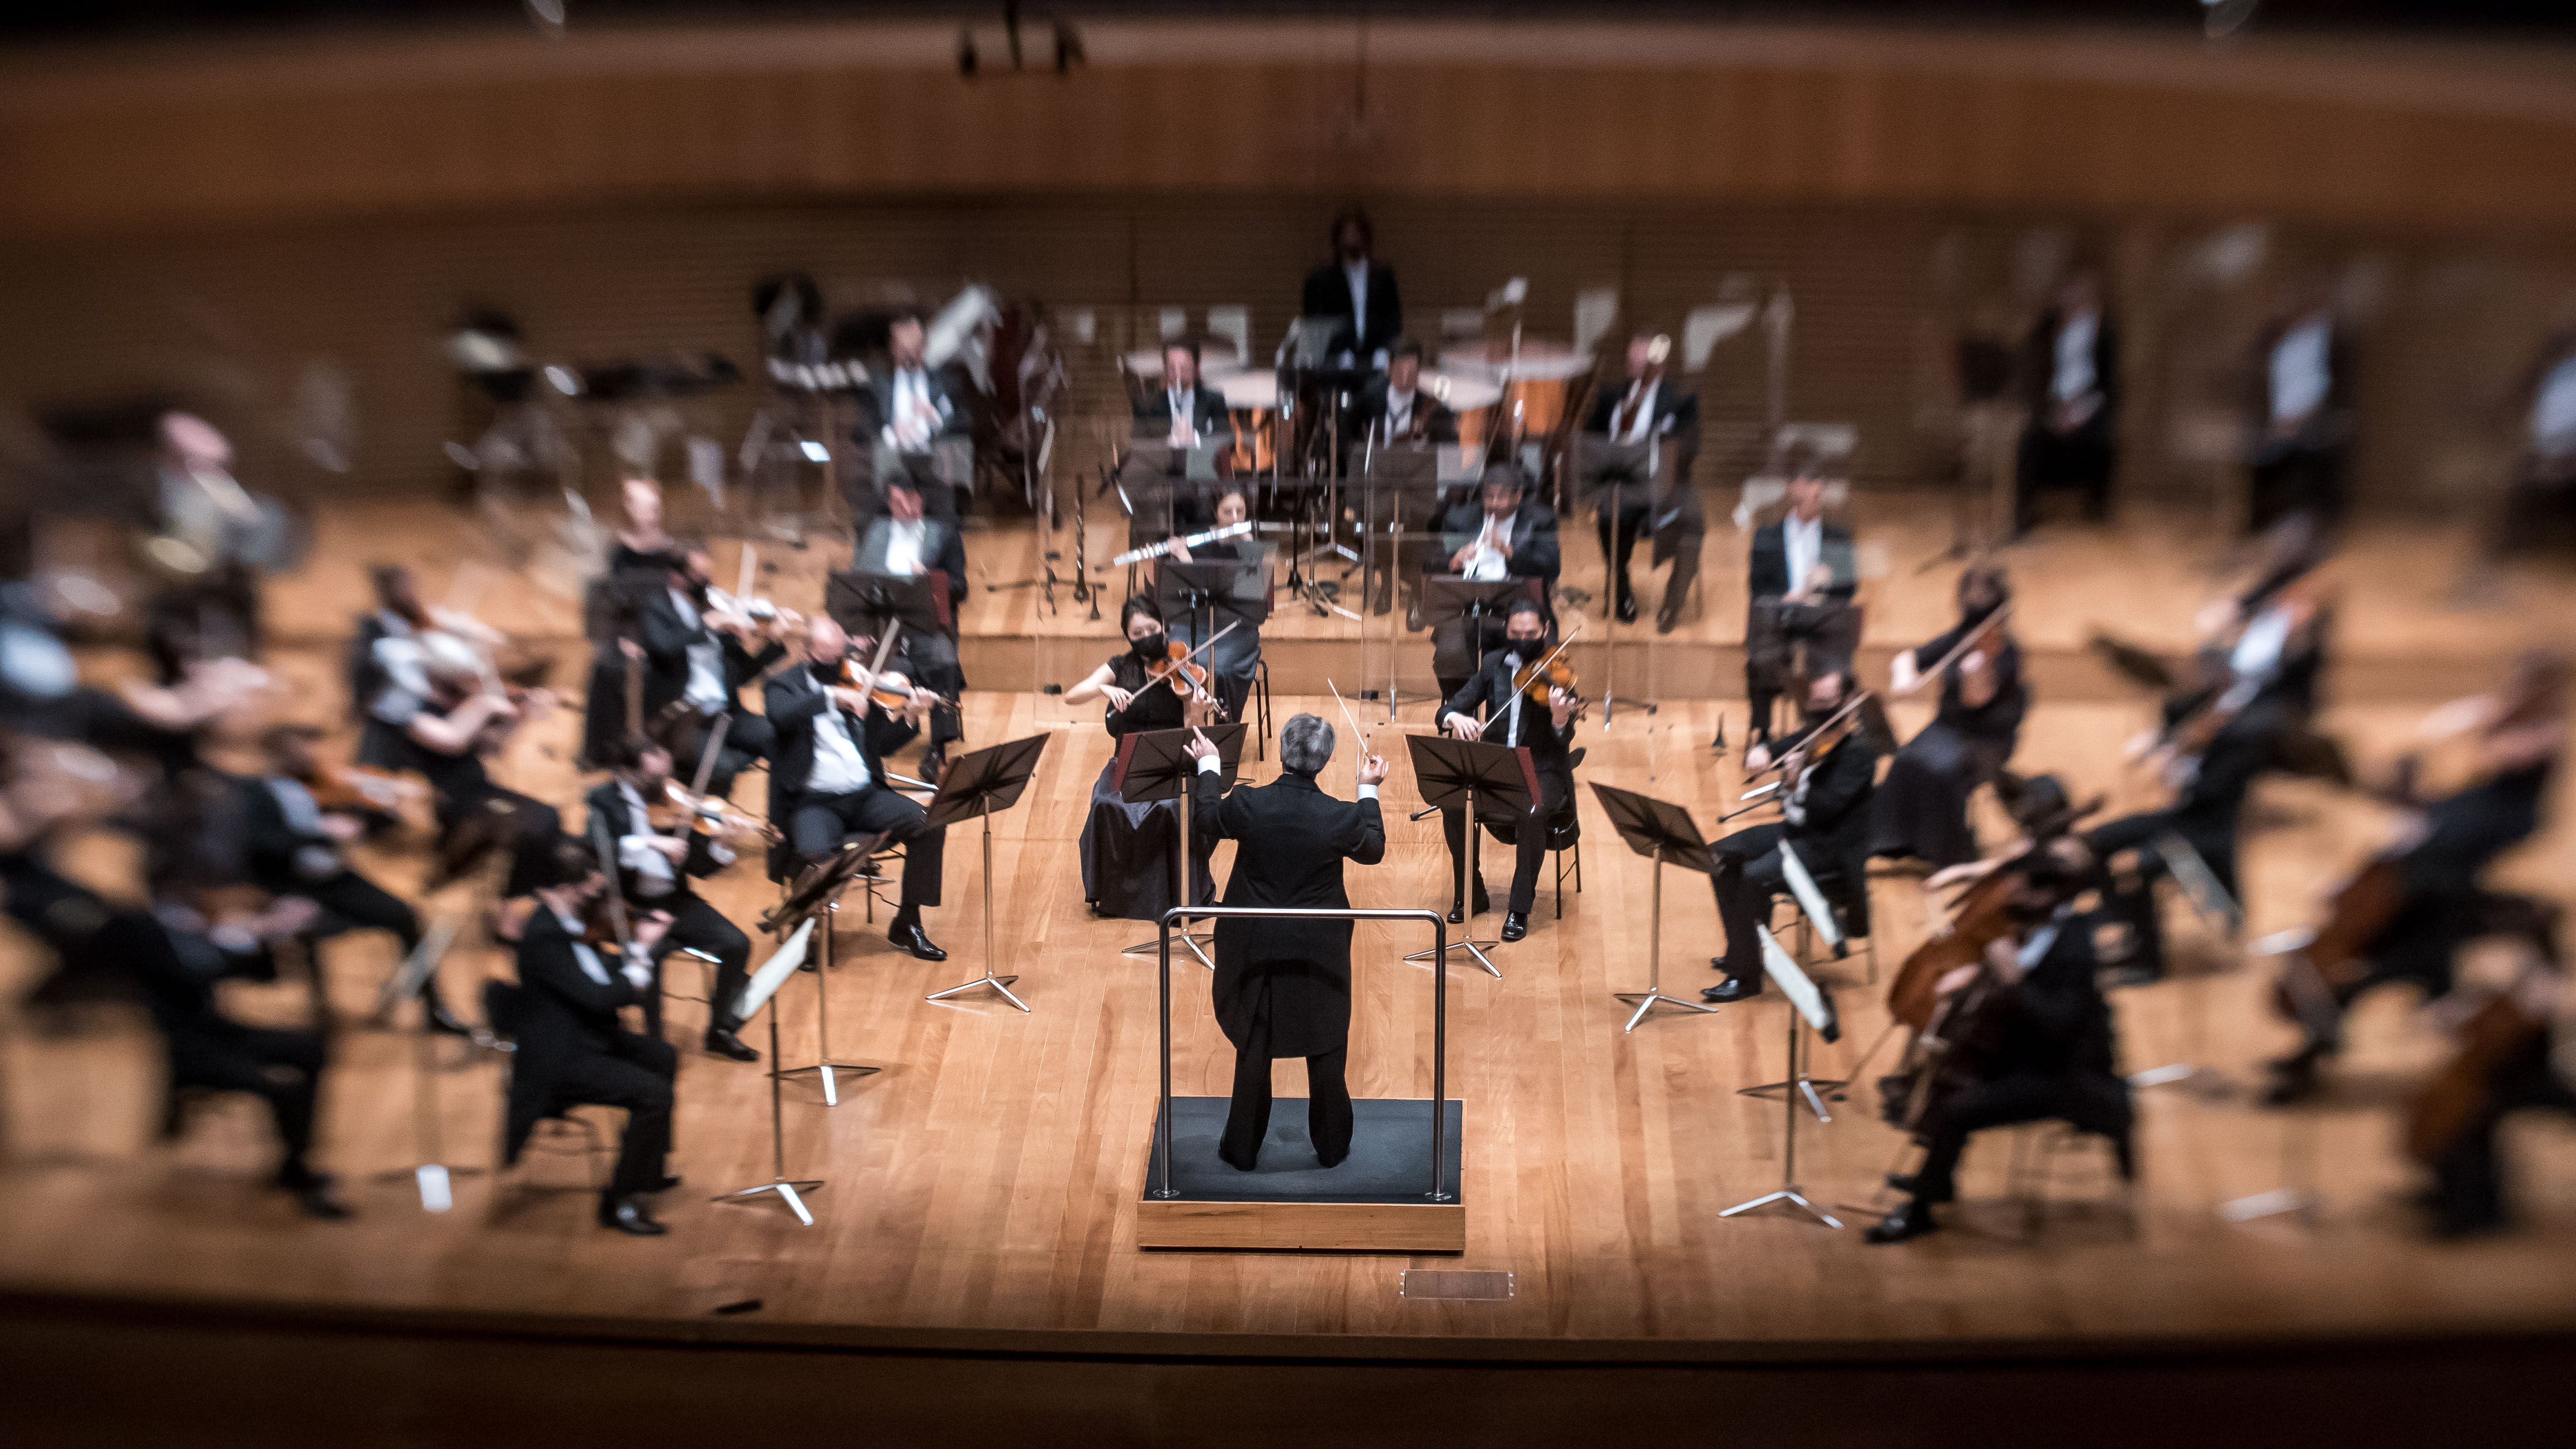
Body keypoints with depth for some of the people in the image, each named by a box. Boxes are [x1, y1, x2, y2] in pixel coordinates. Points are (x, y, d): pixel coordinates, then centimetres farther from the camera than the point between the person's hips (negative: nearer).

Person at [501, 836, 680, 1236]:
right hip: (558, 1060, -11)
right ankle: (621, 1202, -6)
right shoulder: (544, 937, -29)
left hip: (588, 1034, 11)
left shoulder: (571, 918, 0)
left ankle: (648, 1168, 35)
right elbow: (601, 997, -33)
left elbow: (605, 977, 9)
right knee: (654, 1094, -19)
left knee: (664, 1058, 23)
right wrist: (640, 951, -20)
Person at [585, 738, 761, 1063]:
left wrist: (721, 847, -17)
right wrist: (650, 842, -32)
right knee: (651, 951, -33)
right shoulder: (604, 801, -4)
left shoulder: (668, 803, 4)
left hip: (674, 901, 4)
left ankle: (720, 1032, 5)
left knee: (737, 944, -13)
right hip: (631, 906, -4)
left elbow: (698, 868, 4)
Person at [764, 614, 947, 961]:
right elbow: (780, 714, -23)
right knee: (813, 853, -35)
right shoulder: (786, 685, 2)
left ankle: (907, 923, -1)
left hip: (864, 794, 4)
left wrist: (910, 718, -4)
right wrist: (831, 696, -29)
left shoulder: (856, 687, 12)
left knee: (930, 826, -16)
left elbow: (883, 744, 14)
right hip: (814, 801, -4)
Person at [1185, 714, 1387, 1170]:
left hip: (1256, 950, 1)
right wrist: (1369, 791, 13)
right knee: (1326, 1050, 17)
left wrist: (1207, 767, 18)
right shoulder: (1341, 816, -20)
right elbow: (1374, 851, 2)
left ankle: (1243, 1149, 27)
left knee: (1253, 1048, 16)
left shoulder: (1247, 804, -20)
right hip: (1320, 954, 0)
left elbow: (1203, 822, 3)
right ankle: (1331, 1146, 30)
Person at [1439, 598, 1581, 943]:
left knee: (1531, 814, -35)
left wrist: (1561, 718, -40)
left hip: (1543, 771, -4)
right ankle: (1470, 894, -2)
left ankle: (1520, 909, -19)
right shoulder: (1495, 664, 5)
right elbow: (1449, 708, 1)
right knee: (1452, 803, -23)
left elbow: (1565, 740, -16)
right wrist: (1456, 718, -24)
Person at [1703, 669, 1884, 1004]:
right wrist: (1760, 753, -10)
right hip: (1796, 829, 10)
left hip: (1832, 846, -9)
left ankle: (1746, 976, -18)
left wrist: (1799, 781, -40)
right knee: (1722, 855, 2)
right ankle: (1739, 951, 12)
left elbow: (1826, 807, -26)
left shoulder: (1857, 749, -19)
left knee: (1755, 876, -28)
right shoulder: (1816, 734, 6)